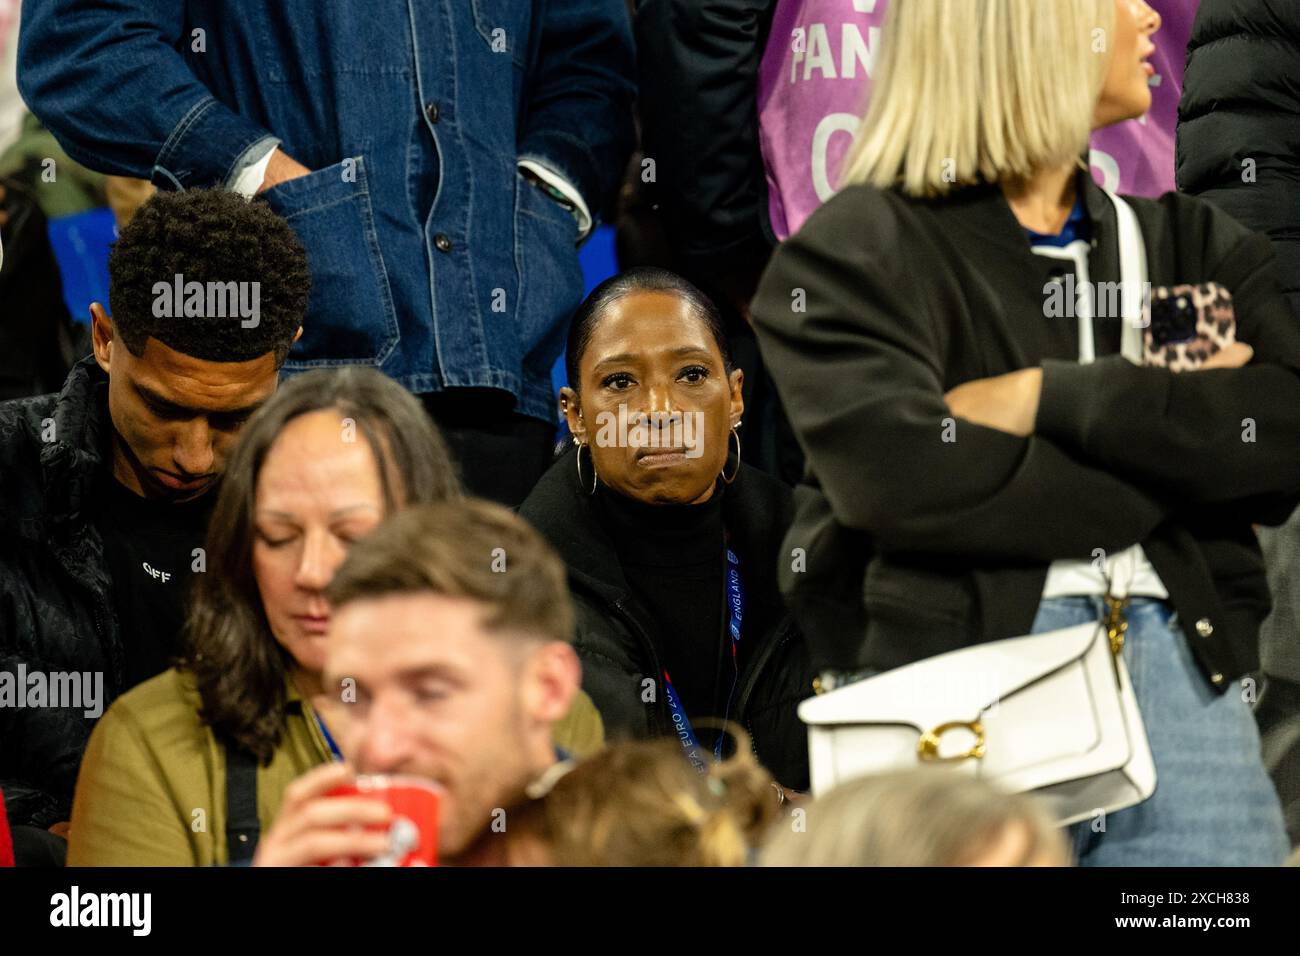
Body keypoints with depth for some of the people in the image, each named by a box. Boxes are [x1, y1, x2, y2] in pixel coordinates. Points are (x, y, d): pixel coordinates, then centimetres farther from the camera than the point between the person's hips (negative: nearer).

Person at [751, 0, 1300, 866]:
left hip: (1182, 668, 4)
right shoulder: (859, 250, 4)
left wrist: (1051, 399, -8)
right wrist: (1177, 451, -6)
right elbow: (899, 477, -15)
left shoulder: (1191, 243, 20)